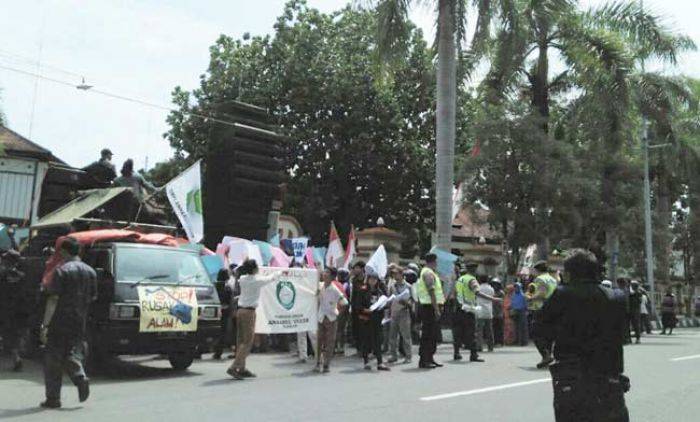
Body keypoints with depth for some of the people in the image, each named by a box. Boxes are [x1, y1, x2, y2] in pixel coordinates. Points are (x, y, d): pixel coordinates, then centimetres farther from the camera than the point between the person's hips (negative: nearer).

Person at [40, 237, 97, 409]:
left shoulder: (62, 271, -9)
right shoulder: (90, 272, 9)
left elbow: (53, 300, -14)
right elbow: (92, 299, 13)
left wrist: (45, 325, -13)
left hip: (59, 324, -5)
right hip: (79, 324, 5)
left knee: (53, 360, 6)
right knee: (73, 354, 14)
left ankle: (53, 398, 10)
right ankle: (81, 377, -13)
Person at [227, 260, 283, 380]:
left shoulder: (242, 279, 5)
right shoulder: (257, 280, -10)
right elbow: (271, 278, 8)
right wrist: (281, 272, 26)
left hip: (240, 310, 7)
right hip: (249, 312, -7)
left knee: (241, 341, 12)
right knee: (247, 342, -4)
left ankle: (241, 369, 17)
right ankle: (233, 367, -12)